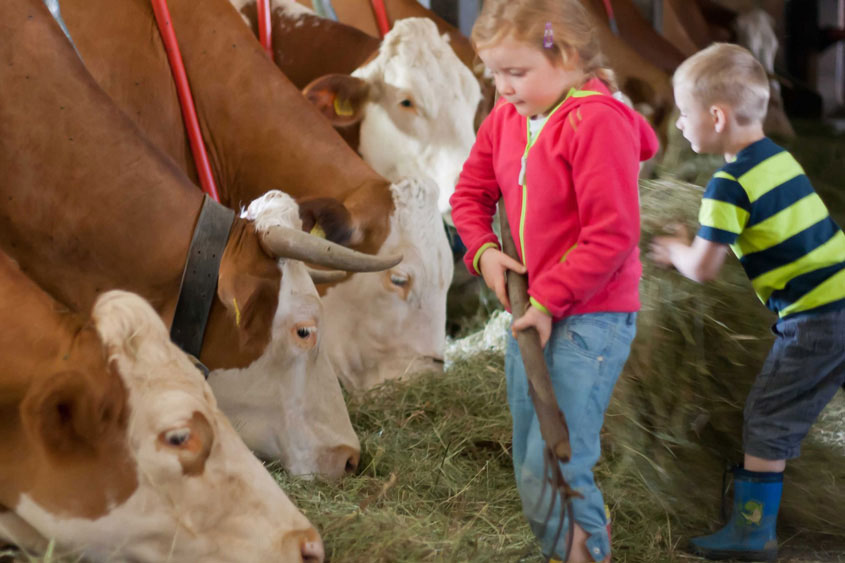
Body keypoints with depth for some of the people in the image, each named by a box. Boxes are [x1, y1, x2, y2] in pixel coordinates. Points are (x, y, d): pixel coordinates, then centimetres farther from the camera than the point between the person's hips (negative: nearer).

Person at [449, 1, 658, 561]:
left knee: (553, 472, -14)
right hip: (533, 310, 8)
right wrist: (484, 250, -1)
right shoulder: (506, 118, 4)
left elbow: (612, 236, -21)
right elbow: (471, 193, 18)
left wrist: (550, 301, -19)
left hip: (591, 317, -8)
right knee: (530, 468, 15)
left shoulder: (598, 122, -19)